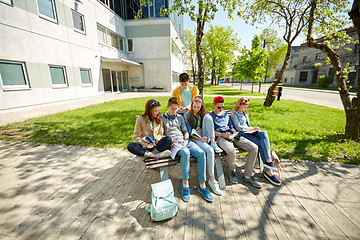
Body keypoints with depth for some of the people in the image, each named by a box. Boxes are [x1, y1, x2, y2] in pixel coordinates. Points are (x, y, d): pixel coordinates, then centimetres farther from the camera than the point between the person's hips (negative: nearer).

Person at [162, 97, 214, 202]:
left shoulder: (180, 117, 23)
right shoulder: (162, 118, 12)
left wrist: (186, 140, 1)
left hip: (184, 140, 4)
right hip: (172, 142, -4)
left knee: (201, 153, -22)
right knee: (186, 152, -37)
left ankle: (202, 185, -13)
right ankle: (185, 184, -22)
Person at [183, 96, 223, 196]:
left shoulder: (204, 115, 17)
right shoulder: (187, 115, 3)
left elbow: (204, 126, 15)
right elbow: (189, 132, -4)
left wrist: (200, 130, -9)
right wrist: (200, 138, -18)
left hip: (204, 137, 4)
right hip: (194, 139, -4)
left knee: (208, 117, -18)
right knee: (210, 151, -32)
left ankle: (213, 142, -24)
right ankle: (212, 180, -20)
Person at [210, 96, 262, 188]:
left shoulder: (226, 114, 27)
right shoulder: (210, 116, 8)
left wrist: (234, 132, 3)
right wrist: (222, 134, -17)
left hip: (231, 136, 6)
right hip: (220, 138, -6)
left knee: (254, 148, -13)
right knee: (232, 152, -37)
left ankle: (248, 175, -2)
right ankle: (232, 172, -3)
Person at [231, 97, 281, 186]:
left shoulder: (245, 113, 26)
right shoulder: (234, 113, -1)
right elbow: (238, 127, -12)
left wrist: (253, 128, 8)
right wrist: (252, 129, -10)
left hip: (249, 131, 7)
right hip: (242, 134, -7)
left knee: (264, 133, -24)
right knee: (261, 143, -24)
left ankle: (268, 160, -32)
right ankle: (268, 171, -19)